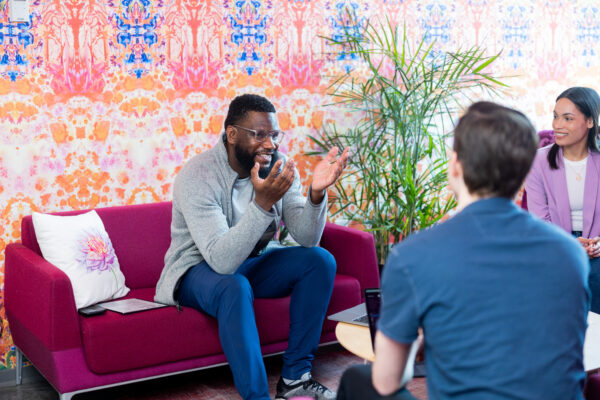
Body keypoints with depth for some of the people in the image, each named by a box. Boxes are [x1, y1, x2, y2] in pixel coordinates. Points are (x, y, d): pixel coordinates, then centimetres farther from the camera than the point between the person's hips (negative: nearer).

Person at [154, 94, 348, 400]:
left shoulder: (278, 166, -9)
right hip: (199, 269, -6)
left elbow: (307, 239, -14)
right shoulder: (196, 177, -26)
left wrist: (316, 193, -33)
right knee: (234, 287, -38)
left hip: (251, 262, 6)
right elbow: (222, 261, -36)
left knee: (320, 260, -15)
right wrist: (263, 203, -45)